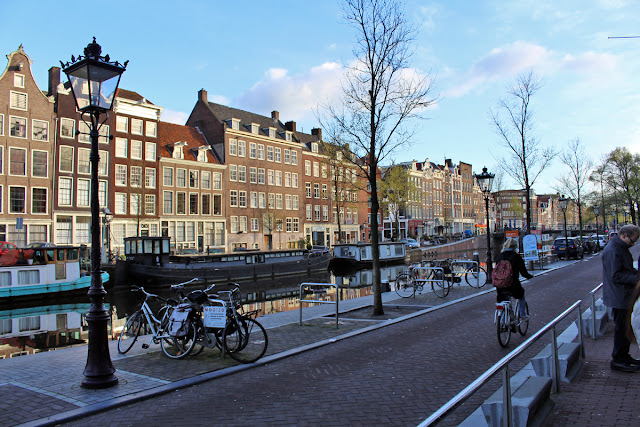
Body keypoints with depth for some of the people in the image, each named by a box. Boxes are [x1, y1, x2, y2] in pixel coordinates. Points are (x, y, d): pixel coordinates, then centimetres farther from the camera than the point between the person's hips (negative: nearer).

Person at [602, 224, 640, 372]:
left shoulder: (622, 248, 13)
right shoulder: (612, 251, -21)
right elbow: (616, 276, -24)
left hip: (626, 296, 10)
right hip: (619, 297, -10)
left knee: (626, 327, 18)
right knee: (621, 329, -2)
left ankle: (624, 356, 30)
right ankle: (617, 361, 8)